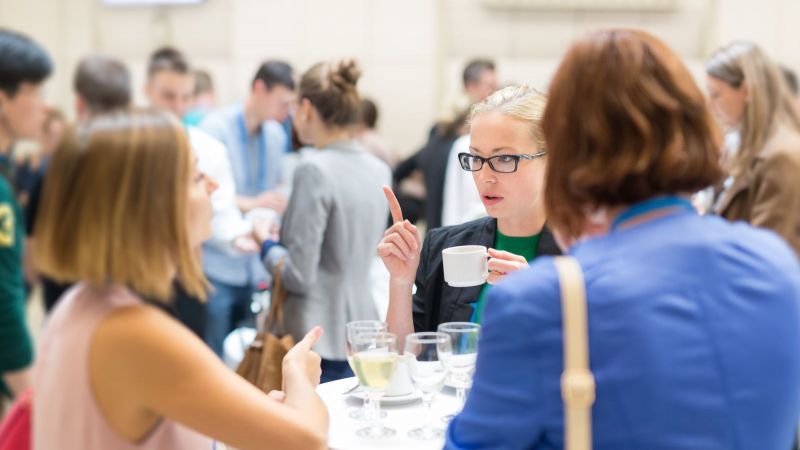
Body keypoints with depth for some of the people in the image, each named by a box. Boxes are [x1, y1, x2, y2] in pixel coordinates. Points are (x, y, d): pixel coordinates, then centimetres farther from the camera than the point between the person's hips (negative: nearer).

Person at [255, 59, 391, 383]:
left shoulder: (314, 171, -16)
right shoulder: (380, 170, 6)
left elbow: (299, 276, -17)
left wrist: (266, 244, 1)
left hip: (320, 341, -7)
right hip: (362, 332, 7)